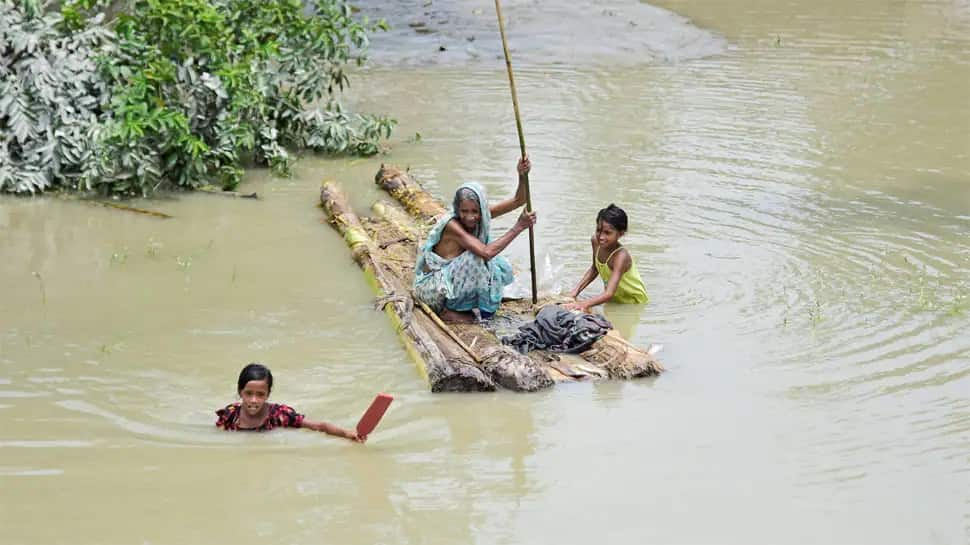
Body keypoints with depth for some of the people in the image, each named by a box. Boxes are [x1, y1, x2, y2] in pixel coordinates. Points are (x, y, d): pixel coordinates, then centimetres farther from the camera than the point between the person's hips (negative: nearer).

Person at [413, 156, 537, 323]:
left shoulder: (482, 215, -5)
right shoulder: (452, 225, -28)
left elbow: (517, 201, -5)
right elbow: (486, 252, -37)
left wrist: (522, 176, -25)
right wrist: (518, 227, -32)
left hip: (449, 281, 8)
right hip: (429, 288, -8)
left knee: (500, 268, -5)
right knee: (476, 259, -27)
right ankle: (447, 311, -13)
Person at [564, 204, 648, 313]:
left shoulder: (621, 256, -33)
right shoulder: (595, 241, -13)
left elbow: (609, 293, -42)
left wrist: (584, 304, -55)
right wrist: (576, 291, -3)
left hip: (634, 302, -6)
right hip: (614, 300, 6)